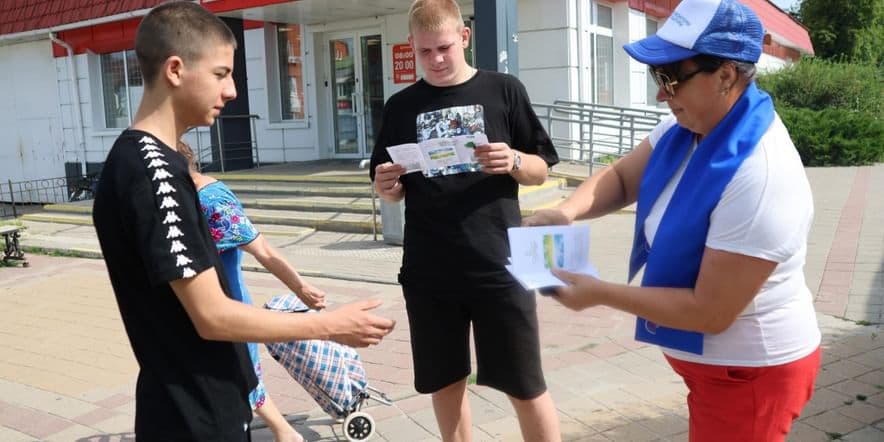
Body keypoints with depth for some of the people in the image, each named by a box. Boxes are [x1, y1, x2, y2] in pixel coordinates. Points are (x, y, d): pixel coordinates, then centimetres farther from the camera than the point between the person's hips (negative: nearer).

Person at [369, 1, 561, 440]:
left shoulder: (504, 91, 0)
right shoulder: (401, 107, 6)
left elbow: (540, 171, 3)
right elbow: (393, 192, 11)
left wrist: (513, 162, -18)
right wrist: (385, 185, -11)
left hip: (498, 267, -2)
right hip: (428, 272, 3)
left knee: (525, 386, 6)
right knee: (445, 383, 13)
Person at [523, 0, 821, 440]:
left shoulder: (760, 177, -33)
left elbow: (710, 312, -30)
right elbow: (621, 177, 4)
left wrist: (599, 293, -25)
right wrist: (566, 210, -17)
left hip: (752, 371, -8)